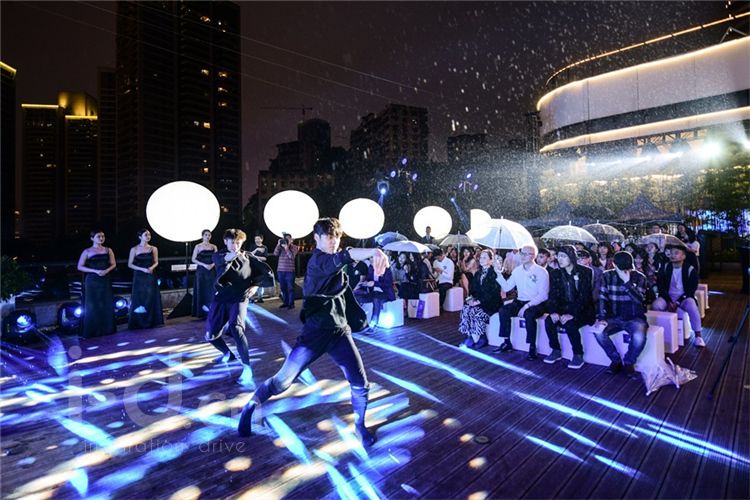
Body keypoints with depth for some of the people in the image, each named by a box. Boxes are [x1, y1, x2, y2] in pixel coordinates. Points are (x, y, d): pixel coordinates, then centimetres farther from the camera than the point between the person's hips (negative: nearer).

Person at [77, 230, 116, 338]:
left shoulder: (108, 250, 7)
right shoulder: (87, 252, 0)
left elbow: (113, 264, 9)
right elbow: (80, 267, -4)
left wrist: (107, 270, -12)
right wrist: (95, 271, -15)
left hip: (105, 280, 2)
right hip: (92, 281, -2)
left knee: (107, 305, 2)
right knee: (93, 306, 0)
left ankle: (107, 330, 11)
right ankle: (93, 332, 9)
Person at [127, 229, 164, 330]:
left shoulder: (154, 249, 5)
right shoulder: (134, 249, -1)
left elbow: (156, 262, 8)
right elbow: (130, 264, -3)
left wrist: (152, 267, -14)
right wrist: (143, 269, -14)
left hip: (150, 276, 2)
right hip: (139, 276, -2)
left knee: (151, 298, 1)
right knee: (139, 299, 0)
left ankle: (151, 321, 10)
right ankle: (138, 323, 8)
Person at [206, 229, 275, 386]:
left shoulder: (248, 257, 3)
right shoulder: (219, 255, 3)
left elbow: (267, 272, 8)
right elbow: (221, 260, -24)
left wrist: (255, 285, -4)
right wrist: (229, 256, -46)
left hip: (239, 298, -3)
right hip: (221, 297, 3)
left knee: (236, 328, -27)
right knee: (210, 335, 8)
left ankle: (247, 368, -24)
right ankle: (228, 354, 38)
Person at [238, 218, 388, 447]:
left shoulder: (334, 264, 10)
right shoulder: (318, 260, -16)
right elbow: (343, 257, -39)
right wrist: (373, 251, -54)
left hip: (340, 331, 7)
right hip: (316, 332, -6)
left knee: (360, 384, 3)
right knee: (282, 381, 5)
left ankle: (360, 425, 29)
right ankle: (250, 406, 33)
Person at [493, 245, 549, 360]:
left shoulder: (541, 272, -8)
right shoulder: (517, 270, 9)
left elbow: (543, 295, -13)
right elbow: (507, 287, 6)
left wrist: (527, 306, -23)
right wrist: (499, 273, -4)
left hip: (537, 304, -5)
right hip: (520, 301, 5)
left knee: (529, 315, -35)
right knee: (503, 311, -19)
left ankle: (532, 348, -20)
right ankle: (507, 343, -9)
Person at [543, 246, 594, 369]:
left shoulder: (585, 272, -9)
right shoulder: (555, 273, 4)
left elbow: (584, 296, -17)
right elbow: (553, 295, -2)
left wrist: (572, 313, -28)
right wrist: (553, 311, -20)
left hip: (582, 310, -4)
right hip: (563, 308, 4)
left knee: (570, 324, -31)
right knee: (549, 321, -22)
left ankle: (578, 355, -9)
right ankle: (556, 351, -2)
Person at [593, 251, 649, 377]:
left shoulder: (639, 277, -4)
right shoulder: (607, 276, -1)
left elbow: (640, 300, -17)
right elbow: (602, 298, -4)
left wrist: (627, 282, -25)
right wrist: (602, 318, -17)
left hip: (635, 318, -2)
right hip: (615, 318, 2)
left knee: (639, 337, -33)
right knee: (598, 331, -27)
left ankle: (629, 362, -1)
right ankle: (616, 360, -1)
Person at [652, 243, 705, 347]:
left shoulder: (690, 270, -6)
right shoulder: (665, 268, 1)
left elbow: (691, 290, -8)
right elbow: (661, 287, 0)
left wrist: (677, 303, -19)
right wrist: (669, 302, -15)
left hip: (684, 297, -1)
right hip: (668, 297, 2)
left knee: (692, 307, -34)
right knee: (656, 305, -29)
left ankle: (698, 336, -19)